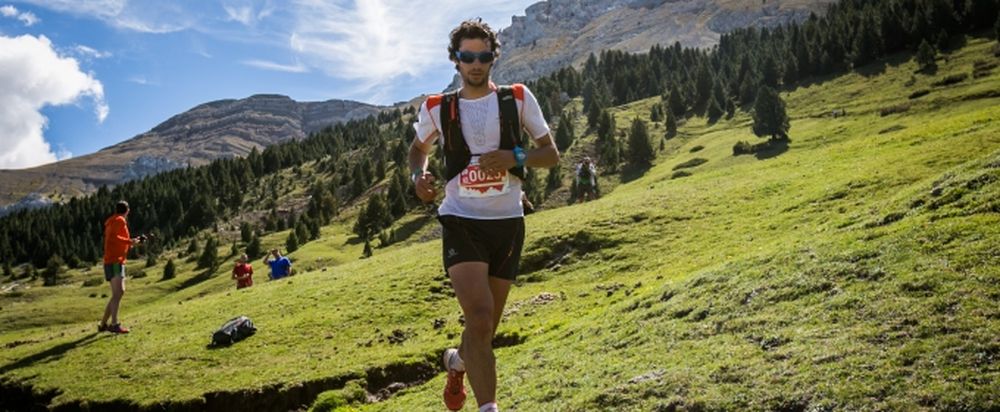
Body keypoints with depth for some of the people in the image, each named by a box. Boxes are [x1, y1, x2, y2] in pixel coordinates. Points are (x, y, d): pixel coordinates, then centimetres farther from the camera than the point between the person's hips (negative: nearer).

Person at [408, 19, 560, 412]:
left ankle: (457, 361, 47)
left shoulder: (518, 99, 0)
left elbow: (551, 154, 4)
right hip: (461, 222, -2)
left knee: (486, 327, 13)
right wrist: (418, 176, -3)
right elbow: (418, 149, 19)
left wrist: (515, 157, -16)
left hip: (507, 223, 2)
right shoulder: (437, 108, 1)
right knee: (480, 318, -22)